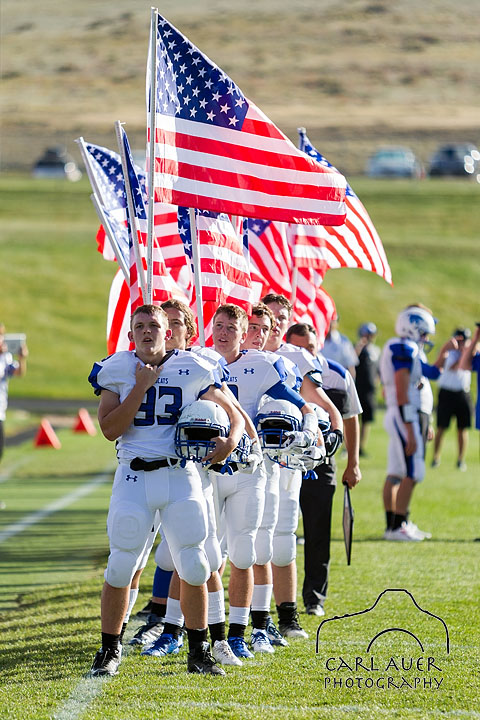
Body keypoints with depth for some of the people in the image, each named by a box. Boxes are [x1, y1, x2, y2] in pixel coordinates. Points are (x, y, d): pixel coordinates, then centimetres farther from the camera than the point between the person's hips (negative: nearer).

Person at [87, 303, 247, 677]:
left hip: (181, 474, 1)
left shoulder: (193, 371, 1)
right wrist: (141, 387, -14)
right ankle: (110, 651, 14)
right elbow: (110, 430, -9)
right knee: (120, 567, -2)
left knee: (194, 567, 1)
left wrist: (230, 441, -14)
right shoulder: (116, 371, 1)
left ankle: (199, 652, 15)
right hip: (134, 476, -1)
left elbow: (234, 415, 8)